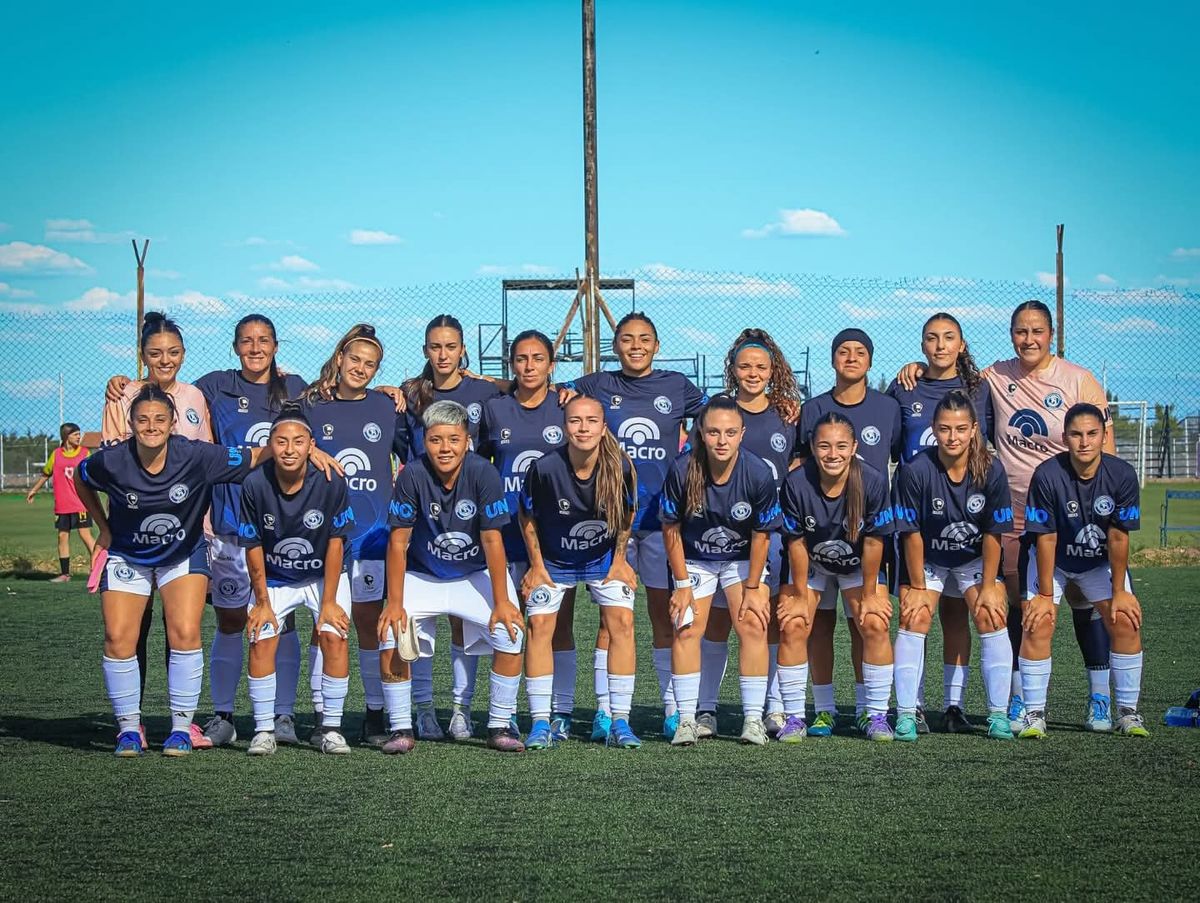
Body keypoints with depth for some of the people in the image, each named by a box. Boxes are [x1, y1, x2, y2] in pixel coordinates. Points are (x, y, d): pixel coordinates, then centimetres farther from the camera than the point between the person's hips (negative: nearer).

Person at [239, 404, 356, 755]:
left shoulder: (331, 482, -23)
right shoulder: (254, 485, -22)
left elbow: (335, 543, -15)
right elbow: (253, 548, -11)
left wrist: (329, 601, -14)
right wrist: (262, 602, -8)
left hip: (324, 575, -1)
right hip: (274, 578, 1)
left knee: (333, 635, -17)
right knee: (261, 640, -13)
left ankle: (330, 728, -6)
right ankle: (264, 729, 0)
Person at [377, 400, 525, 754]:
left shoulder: (483, 473, -21)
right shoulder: (413, 475, -20)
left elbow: (492, 540, -18)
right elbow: (398, 542, -16)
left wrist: (502, 602, -19)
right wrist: (394, 603, -19)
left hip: (476, 575, 0)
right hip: (422, 577, 0)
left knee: (510, 632, -19)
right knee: (390, 634, -19)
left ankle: (500, 726, -3)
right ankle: (401, 728, -5)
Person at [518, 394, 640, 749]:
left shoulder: (620, 467, -23)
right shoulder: (545, 468, -26)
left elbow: (627, 513, -2)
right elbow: (528, 516, -8)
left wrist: (620, 560, 0)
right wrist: (536, 565, -5)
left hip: (605, 558, 1)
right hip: (553, 560, 0)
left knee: (621, 622, -13)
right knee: (539, 624, -12)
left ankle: (620, 723, -6)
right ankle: (542, 723, -4)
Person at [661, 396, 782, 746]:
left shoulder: (759, 474, -25)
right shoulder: (683, 471, -25)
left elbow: (761, 535, -13)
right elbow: (671, 528, -12)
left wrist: (753, 588, -9)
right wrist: (682, 583, -9)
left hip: (742, 559, 0)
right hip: (694, 558, 0)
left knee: (752, 626, -12)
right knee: (687, 629, -10)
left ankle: (753, 718, -6)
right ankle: (686, 720, -4)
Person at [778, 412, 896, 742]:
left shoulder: (873, 481, -28)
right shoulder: (796, 483, -28)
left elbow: (873, 542, -18)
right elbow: (797, 543, -16)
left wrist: (869, 595, -11)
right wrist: (799, 596, -9)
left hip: (858, 565, 0)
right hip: (811, 564, 0)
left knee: (875, 625, -14)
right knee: (793, 626, -13)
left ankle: (876, 715, -2)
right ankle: (794, 718, -2)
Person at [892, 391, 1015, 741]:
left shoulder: (992, 471, -21)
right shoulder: (915, 471, -25)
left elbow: (993, 534, -13)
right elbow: (912, 534, -16)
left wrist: (988, 587, -11)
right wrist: (918, 586, -11)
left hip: (975, 558, 1)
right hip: (927, 559, -1)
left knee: (992, 617, -15)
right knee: (914, 618, -16)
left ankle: (998, 715, -7)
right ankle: (906, 715, -11)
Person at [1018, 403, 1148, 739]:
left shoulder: (1122, 475, -23)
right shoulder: (1047, 475, -27)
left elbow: (1118, 537, -16)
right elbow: (1046, 538, -21)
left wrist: (1119, 591, -11)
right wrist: (1045, 594, -16)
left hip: (1101, 562, 2)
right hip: (1052, 560, -2)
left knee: (1126, 622, -11)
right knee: (1038, 625, -17)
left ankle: (1128, 712, 1)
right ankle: (1034, 714, -6)